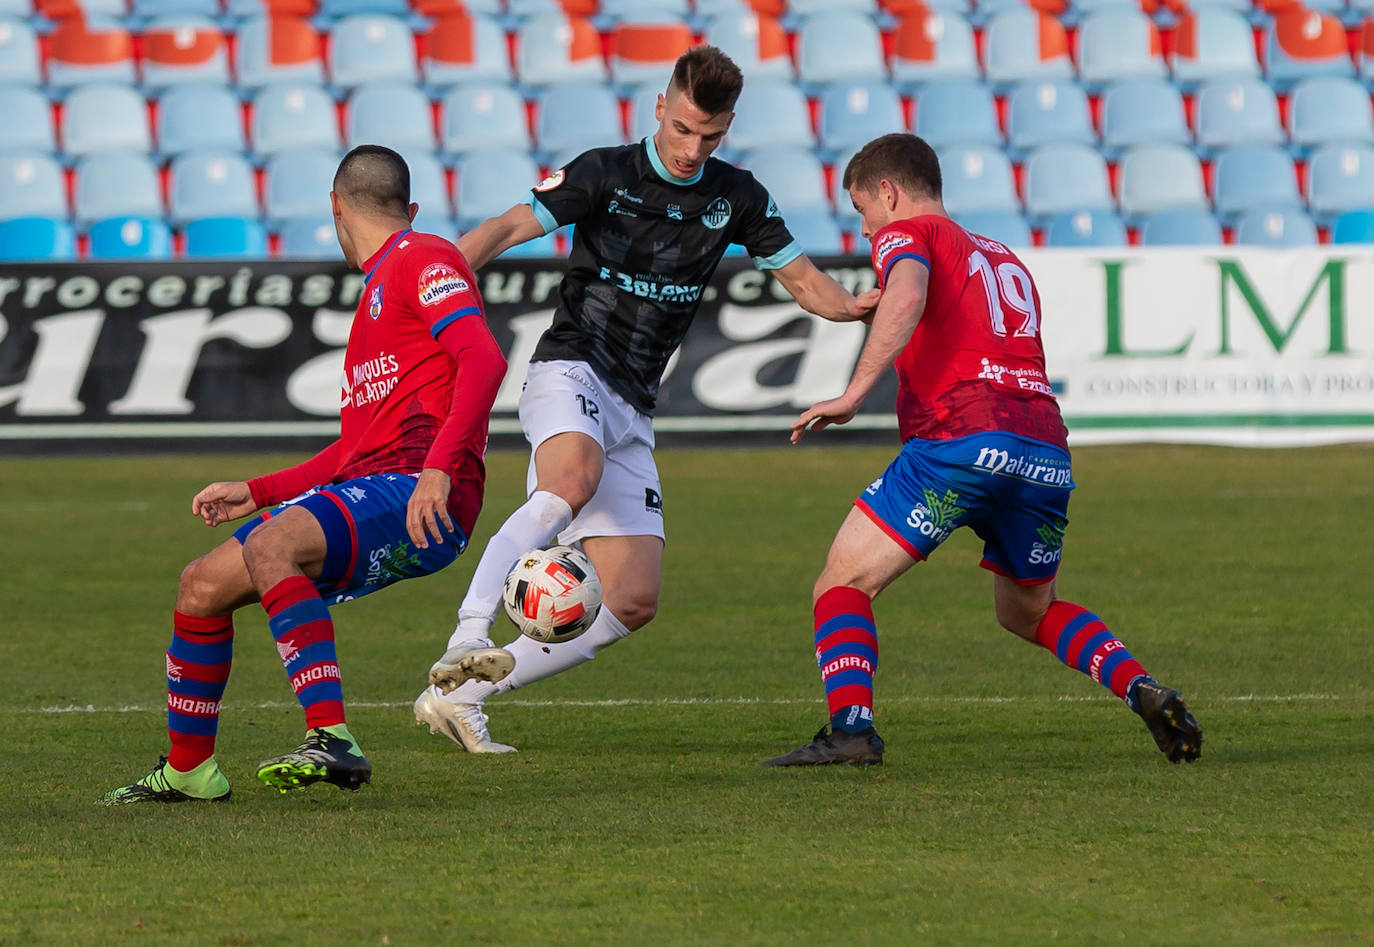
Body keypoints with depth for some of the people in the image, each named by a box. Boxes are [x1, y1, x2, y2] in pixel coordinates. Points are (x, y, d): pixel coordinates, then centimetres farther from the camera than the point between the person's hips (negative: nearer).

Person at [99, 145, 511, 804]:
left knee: (268, 547, -34)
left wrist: (438, 468, -28)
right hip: (364, 489, 9)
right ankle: (188, 770, 21)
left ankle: (333, 742, -40)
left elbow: (484, 360, -17)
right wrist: (255, 493, 31)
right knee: (202, 586, 8)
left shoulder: (424, 259, 0)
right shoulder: (378, 289, 30)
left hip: (418, 497, -9)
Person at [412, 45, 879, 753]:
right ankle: (468, 642, -47)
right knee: (573, 481, -40)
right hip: (569, 370, -6)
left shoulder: (735, 197, 9)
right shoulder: (605, 174, -4)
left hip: (631, 412, 6)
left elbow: (802, 278, 14)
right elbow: (508, 228, -11)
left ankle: (458, 695, 3)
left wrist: (852, 307, -9)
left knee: (634, 602, -2)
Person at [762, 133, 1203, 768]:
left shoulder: (905, 232, 10)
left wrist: (853, 394, -17)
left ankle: (851, 727, -20)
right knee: (1029, 612, 27)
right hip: (1047, 452, 7)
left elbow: (907, 298, -12)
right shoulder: (1004, 260, 32)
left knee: (842, 584, 0)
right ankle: (1145, 692, 7)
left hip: (963, 438, -7)